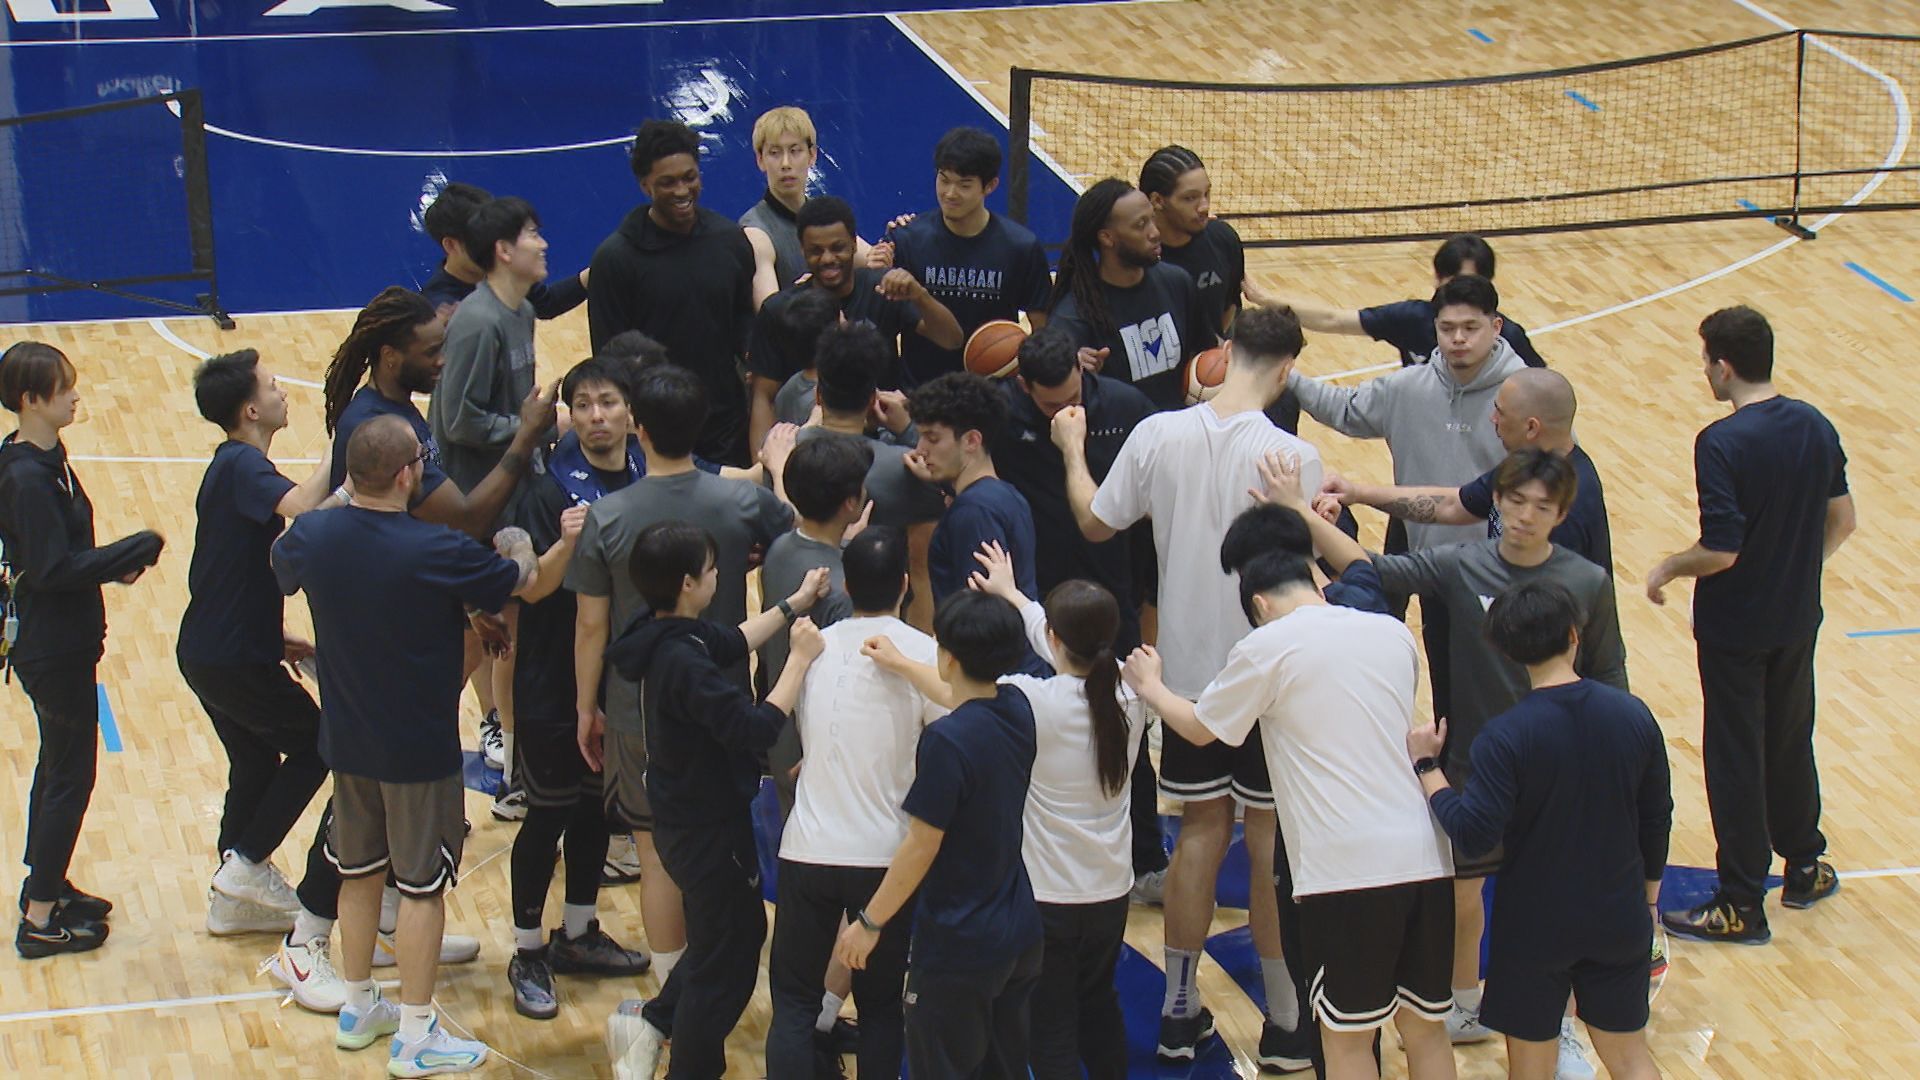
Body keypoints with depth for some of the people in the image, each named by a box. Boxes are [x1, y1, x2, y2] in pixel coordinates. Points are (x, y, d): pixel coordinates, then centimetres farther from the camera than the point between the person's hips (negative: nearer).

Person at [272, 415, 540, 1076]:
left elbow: (282, 566, 16)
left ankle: (358, 1008, 33)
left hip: (347, 740, 5)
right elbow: (523, 580, -8)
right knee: (422, 884, 5)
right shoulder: (438, 552, -25)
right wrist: (515, 545, 15)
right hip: (419, 747, -5)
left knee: (360, 872, 20)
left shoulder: (313, 536, -10)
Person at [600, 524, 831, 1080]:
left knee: (743, 930, 27)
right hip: (709, 831, -10)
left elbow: (732, 642, 18)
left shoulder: (670, 636, 0)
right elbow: (754, 729, -34)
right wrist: (800, 659, -27)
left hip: (687, 821, 10)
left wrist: (795, 604, 20)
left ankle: (650, 1020, 31)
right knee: (727, 964, 7)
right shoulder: (685, 664, -31)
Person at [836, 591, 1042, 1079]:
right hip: (1019, 936, 8)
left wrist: (869, 922, -10)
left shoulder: (946, 741, -25)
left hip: (959, 947, -8)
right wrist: (901, 666, 31)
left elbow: (920, 848, -20)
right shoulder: (1017, 708, -3)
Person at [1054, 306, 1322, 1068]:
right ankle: (1286, 1022, 17)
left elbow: (1094, 523, 5)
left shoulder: (1157, 435, -7)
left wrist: (1072, 450, 21)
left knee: (1201, 830, 17)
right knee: (1271, 842, 8)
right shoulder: (1293, 457, -18)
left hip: (1187, 669, 4)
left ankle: (1180, 1012, 22)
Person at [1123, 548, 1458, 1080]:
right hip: (1424, 855, 5)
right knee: (1425, 1027, 14)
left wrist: (1149, 687, 31)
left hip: (1345, 869, -5)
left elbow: (1199, 728, 12)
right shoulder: (1394, 632, 13)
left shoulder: (1267, 646, -2)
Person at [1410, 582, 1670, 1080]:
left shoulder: (1506, 736, -19)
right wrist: (1648, 898, 18)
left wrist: (1427, 767, -10)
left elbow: (1474, 834, -23)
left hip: (1535, 926, -4)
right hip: (1619, 921, 4)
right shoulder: (1633, 715, -6)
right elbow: (1657, 818, 3)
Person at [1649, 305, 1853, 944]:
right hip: (1798, 621, 6)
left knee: (1736, 759, 4)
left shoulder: (1723, 444, -23)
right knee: (1791, 742, 23)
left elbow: (1720, 551, -25)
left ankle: (1741, 906, 11)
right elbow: (1842, 521, 6)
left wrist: (1665, 570, -7)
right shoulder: (1815, 427, -3)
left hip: (1734, 628, -6)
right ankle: (1805, 867, 37)